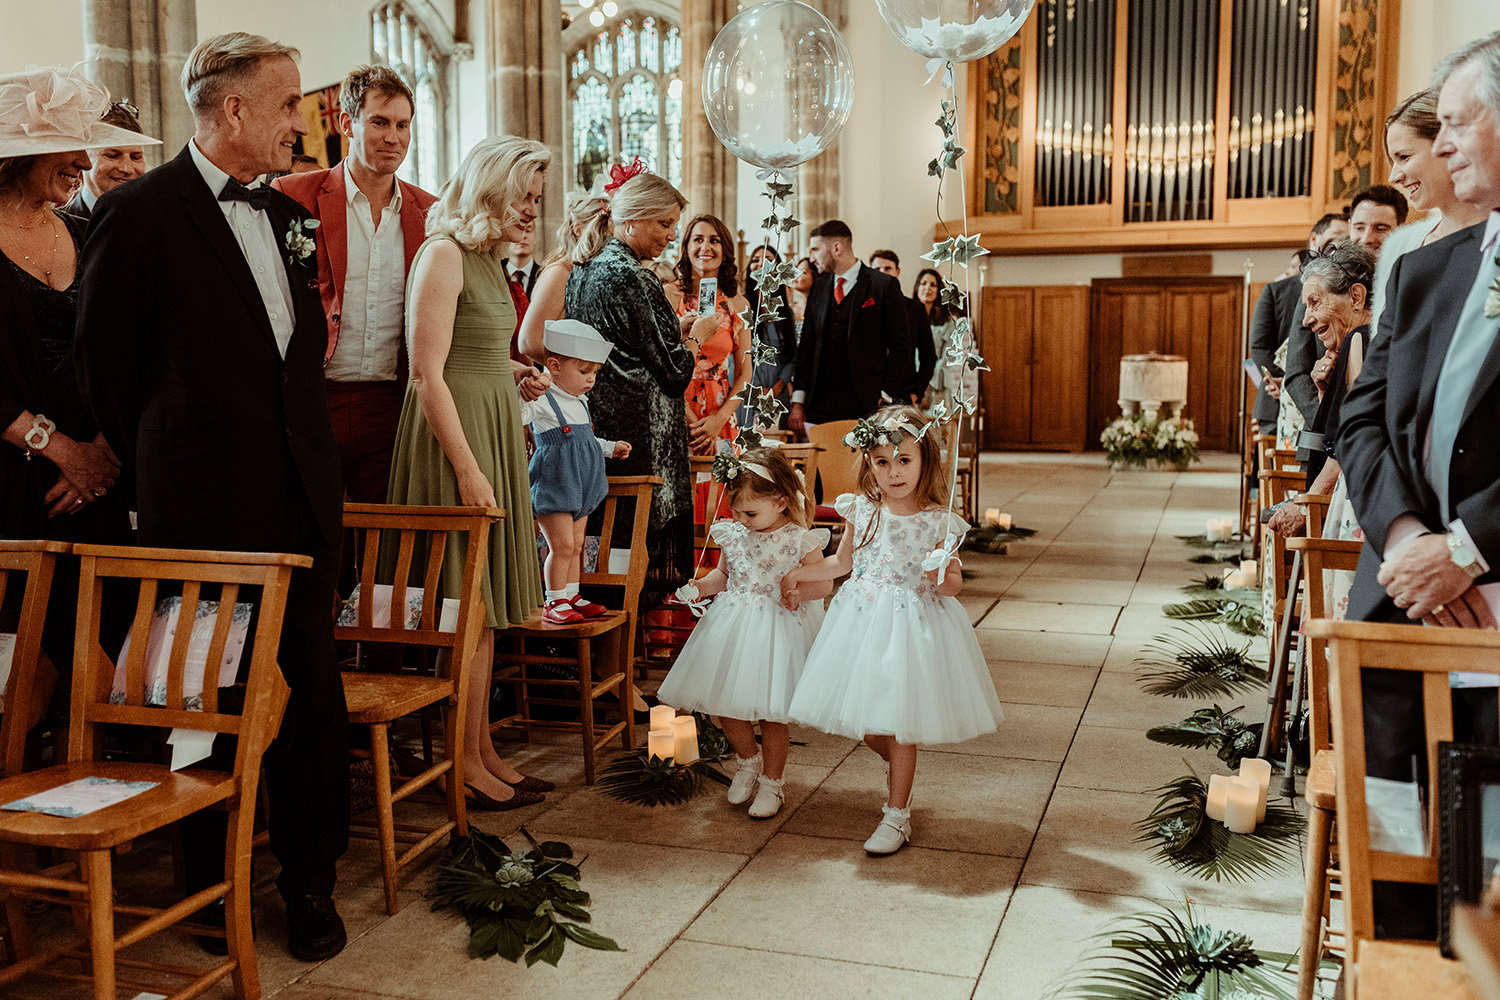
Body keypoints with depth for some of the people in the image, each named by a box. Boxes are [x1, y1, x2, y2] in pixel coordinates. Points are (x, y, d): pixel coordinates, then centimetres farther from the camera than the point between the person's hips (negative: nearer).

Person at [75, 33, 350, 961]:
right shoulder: (139, 212, -6)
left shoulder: (288, 215, 14)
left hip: (303, 499, 6)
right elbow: (105, 363, -2)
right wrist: (160, 474, 4)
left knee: (313, 690, 8)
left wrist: (318, 459, 13)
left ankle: (310, 882, 22)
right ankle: (213, 885, 25)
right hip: (206, 506, -5)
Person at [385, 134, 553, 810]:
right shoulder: (444, 254, -12)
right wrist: (468, 470, -20)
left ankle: (483, 749, 18)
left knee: (484, 602, 10)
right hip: (453, 436, -9)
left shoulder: (490, 260, 16)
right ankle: (464, 762, 5)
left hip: (492, 431, 9)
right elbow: (428, 375, -18)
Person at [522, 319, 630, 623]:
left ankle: (572, 596, 24)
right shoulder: (540, 401, -14)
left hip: (579, 488, 8)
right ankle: (554, 602, 5)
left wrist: (609, 448, 28)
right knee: (562, 545, -7)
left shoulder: (580, 402, 13)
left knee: (575, 546, 14)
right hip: (553, 484, -8)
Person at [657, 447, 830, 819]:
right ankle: (748, 760, 35)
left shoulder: (799, 540, -12)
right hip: (734, 627, 5)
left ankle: (771, 782, 23)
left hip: (779, 629, -4)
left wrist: (798, 591, -25)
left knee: (772, 711, 2)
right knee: (724, 704, 7)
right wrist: (699, 587, -2)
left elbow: (824, 582, -7)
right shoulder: (733, 533, 1)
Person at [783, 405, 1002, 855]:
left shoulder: (938, 522, -9)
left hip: (912, 623, -4)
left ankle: (897, 815, 16)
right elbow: (842, 562, 17)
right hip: (863, 620, 4)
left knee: (899, 723, 0)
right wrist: (800, 574, 20)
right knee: (862, 723, 10)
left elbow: (953, 583, -3)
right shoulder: (861, 511, 0)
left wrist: (948, 580, -25)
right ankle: (897, 765, 43)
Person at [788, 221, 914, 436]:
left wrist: (885, 398, -9)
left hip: (865, 406, -4)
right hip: (819, 406, 4)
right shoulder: (818, 287, 15)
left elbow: (900, 346, -2)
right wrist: (798, 402, 7)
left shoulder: (884, 285, 0)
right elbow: (807, 345, 15)